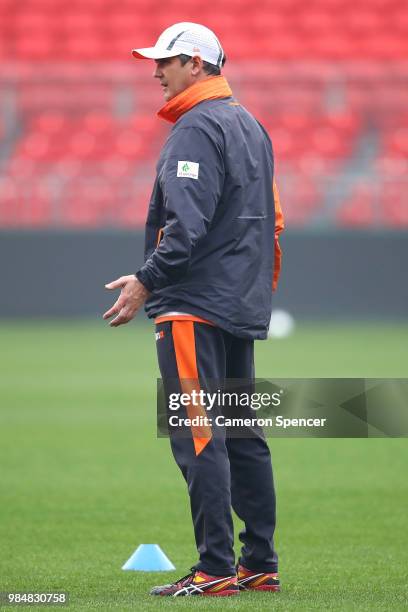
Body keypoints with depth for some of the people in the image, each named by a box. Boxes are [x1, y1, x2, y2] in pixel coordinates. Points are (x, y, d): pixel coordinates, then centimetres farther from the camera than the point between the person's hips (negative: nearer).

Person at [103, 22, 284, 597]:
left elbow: (189, 222, -21)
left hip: (195, 302, -10)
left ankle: (216, 568, -13)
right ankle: (260, 565, 13)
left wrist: (147, 281, -20)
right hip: (242, 308, 10)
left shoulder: (196, 128, -11)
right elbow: (271, 220, 22)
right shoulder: (251, 126, 19)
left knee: (199, 436, -10)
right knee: (244, 434, 11)